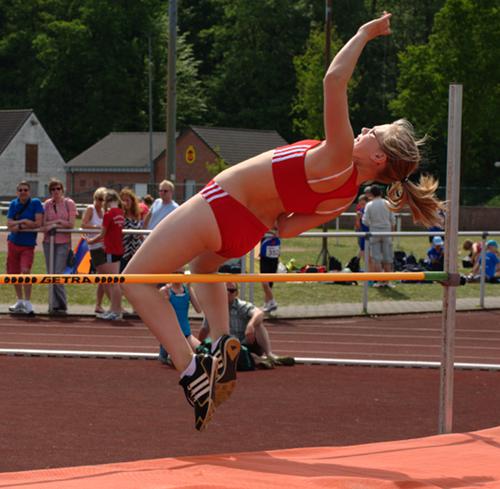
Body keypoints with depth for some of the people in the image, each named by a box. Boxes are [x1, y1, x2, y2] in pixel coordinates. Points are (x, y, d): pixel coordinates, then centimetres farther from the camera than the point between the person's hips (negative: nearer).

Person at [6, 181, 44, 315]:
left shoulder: (35, 203, -6)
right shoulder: (13, 204, 4)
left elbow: (38, 223, -14)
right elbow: (9, 225, -4)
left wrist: (18, 225, -13)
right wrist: (24, 221, -17)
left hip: (28, 245, -4)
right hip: (13, 243, 4)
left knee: (25, 270, -21)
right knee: (14, 273, 11)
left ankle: (27, 303, -13)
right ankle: (20, 302, 28)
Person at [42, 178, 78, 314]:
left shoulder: (69, 203, 0)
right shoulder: (47, 204, 8)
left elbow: (71, 224, -6)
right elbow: (44, 224, 1)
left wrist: (53, 225, -8)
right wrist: (58, 221, -12)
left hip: (63, 243, -4)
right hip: (49, 241, 4)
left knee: (58, 274, -13)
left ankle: (59, 305, -8)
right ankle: (55, 304, 11)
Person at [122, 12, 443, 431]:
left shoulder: (338, 161, -29)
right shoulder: (348, 195, -3)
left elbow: (335, 78, -36)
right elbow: (287, 228, 8)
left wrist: (365, 34, -22)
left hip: (220, 207, -9)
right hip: (249, 231, 9)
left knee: (136, 279, 1)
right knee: (202, 265, 40)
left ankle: (191, 369, -10)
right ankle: (224, 342, 15)